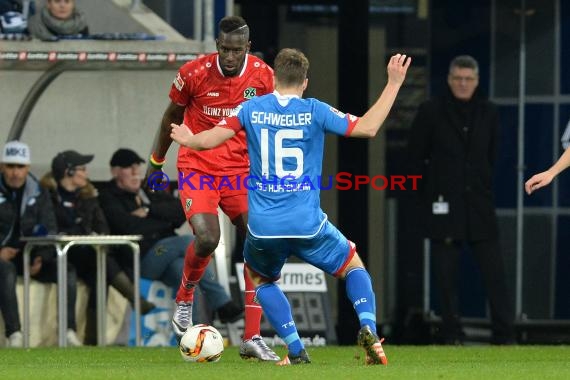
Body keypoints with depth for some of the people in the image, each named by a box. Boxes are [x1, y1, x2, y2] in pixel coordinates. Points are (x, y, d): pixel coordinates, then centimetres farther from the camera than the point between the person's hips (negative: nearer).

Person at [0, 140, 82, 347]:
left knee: (67, 269, -20)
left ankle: (69, 330, -21)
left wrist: (41, 258, -12)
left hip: (30, 255, 4)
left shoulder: (38, 193, 8)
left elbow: (50, 230, 5)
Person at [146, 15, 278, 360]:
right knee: (207, 239, -24)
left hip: (240, 171, 3)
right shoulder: (194, 73, -11)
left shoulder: (263, 76, -5)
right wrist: (156, 161, 14)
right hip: (197, 167, -3)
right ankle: (185, 298, 10)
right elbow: (173, 115, 6)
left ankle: (252, 338, -1)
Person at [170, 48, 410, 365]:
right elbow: (367, 128, -6)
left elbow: (209, 139, 2)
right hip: (307, 225, -1)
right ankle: (369, 329, -4)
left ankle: (296, 350, 12)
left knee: (261, 279, 29)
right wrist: (393, 84, 1)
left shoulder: (252, 109, 3)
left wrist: (189, 140, 25)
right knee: (354, 265, 22)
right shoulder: (314, 111, -2)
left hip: (263, 228, 1)